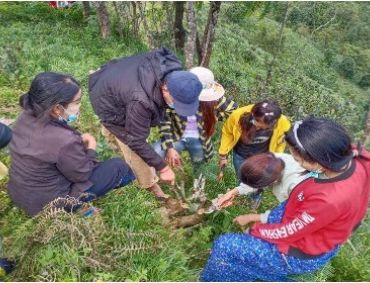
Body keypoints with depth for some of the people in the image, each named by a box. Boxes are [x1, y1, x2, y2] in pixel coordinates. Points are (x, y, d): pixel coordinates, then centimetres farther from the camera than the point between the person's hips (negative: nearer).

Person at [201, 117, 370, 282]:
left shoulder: (329, 200, -42)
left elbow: (286, 233, -25)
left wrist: (254, 230, -4)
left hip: (304, 252, -7)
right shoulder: (356, 157, -21)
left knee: (225, 246, 1)